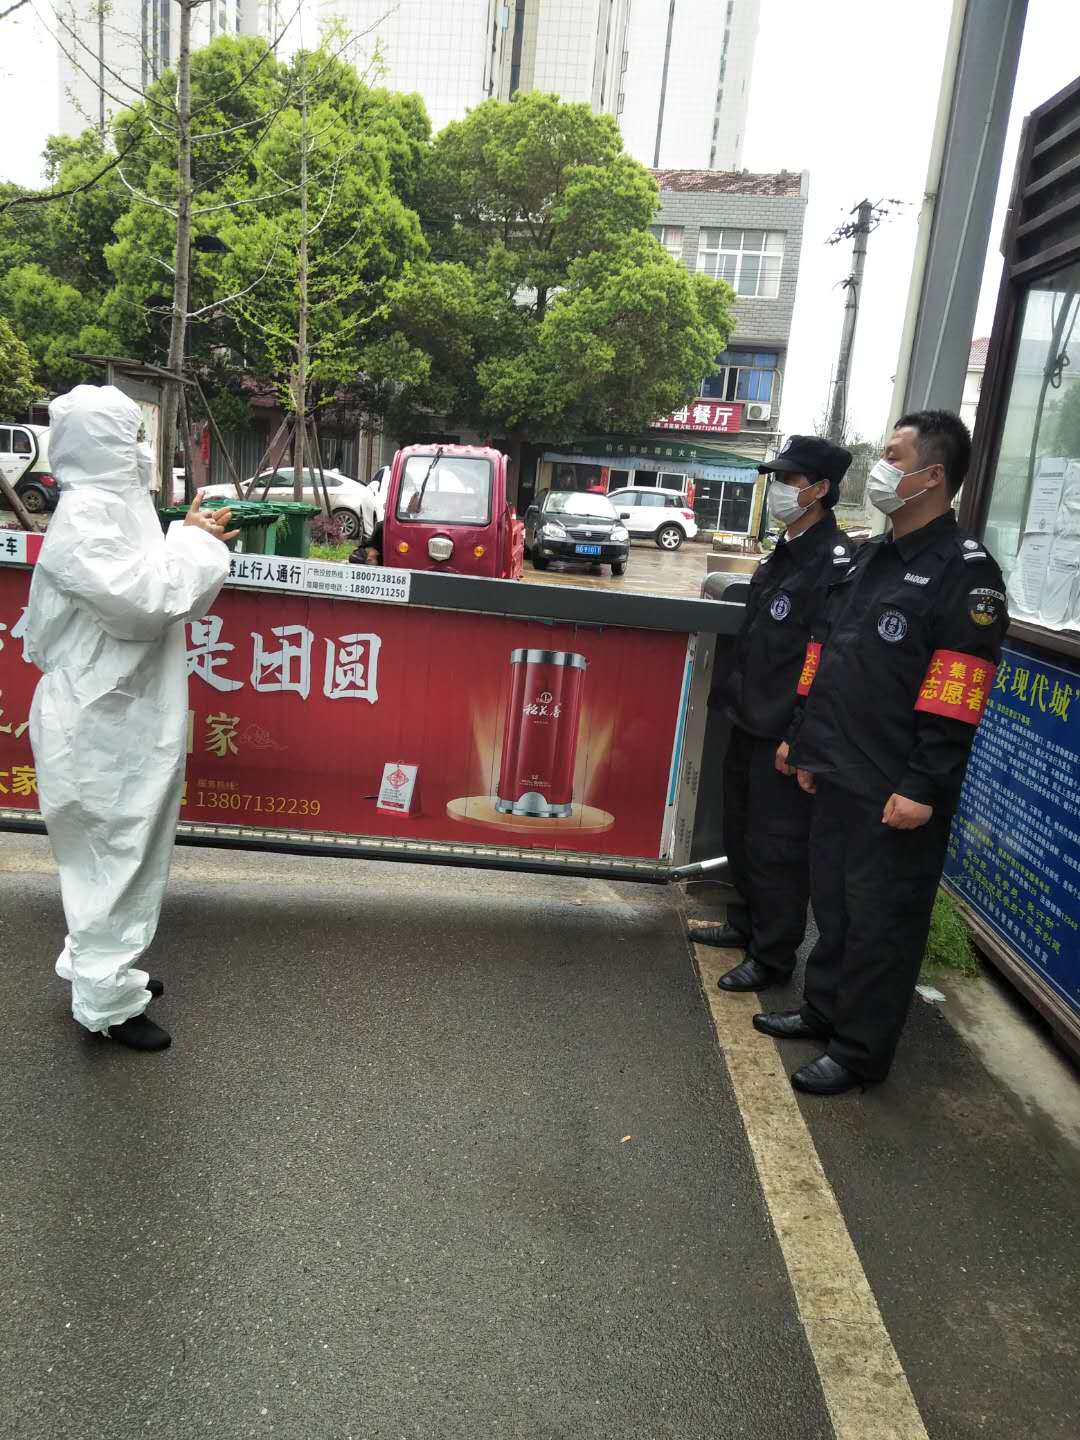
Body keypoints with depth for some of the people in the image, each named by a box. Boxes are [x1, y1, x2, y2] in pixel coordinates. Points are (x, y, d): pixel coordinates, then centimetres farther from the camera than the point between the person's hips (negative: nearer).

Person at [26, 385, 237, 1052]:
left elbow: (159, 593, 16)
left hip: (132, 716, 10)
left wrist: (196, 543, 5)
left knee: (128, 848, 21)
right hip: (104, 726, -10)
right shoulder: (82, 514, -19)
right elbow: (143, 598, -29)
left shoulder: (116, 505, 11)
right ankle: (107, 1002, 17)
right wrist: (195, 544, -15)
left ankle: (105, 962, 39)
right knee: (114, 854, 2)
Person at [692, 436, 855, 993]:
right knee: (740, 832, 20)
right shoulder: (781, 555, 13)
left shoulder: (836, 562, -17)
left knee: (777, 844, 2)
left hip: (787, 732, -9)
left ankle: (773, 957, 17)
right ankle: (747, 922, 39)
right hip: (749, 721, 9)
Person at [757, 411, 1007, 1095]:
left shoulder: (966, 572, -12)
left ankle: (860, 1051, 20)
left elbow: (953, 703, -19)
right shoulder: (871, 558, 14)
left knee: (881, 921, 4)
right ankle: (825, 1008, 38)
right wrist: (806, 742, 18)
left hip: (896, 795, -8)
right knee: (833, 901, 20)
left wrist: (924, 789, -21)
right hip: (839, 776, 8)